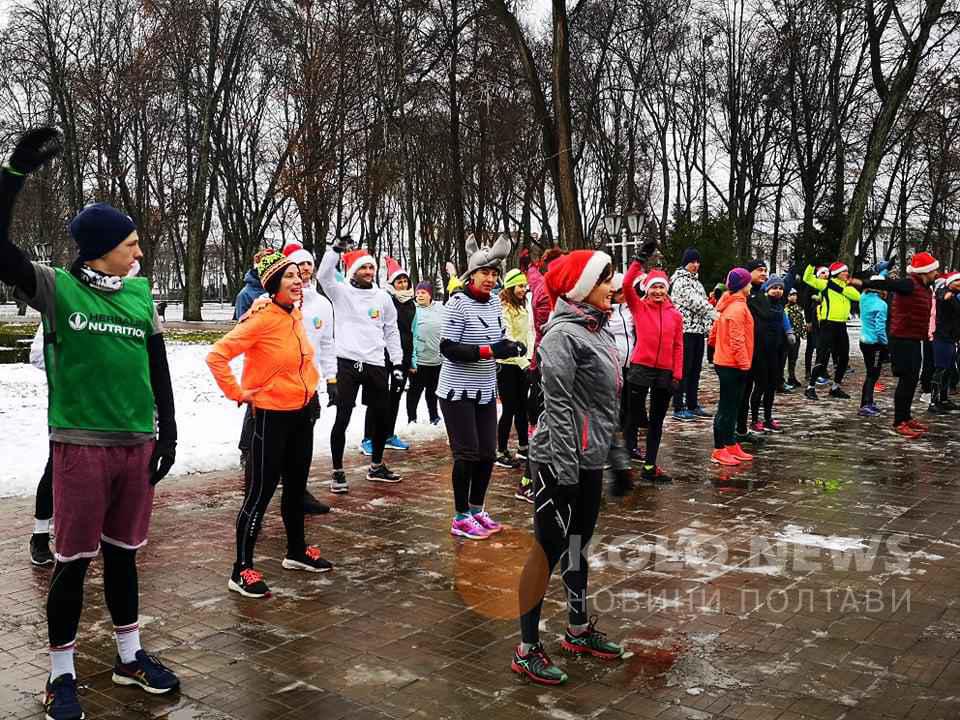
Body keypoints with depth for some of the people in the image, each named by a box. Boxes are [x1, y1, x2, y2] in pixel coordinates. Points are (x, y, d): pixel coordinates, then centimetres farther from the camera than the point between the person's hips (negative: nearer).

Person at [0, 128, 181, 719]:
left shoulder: (142, 295, 7)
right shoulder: (56, 288, -5)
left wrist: (167, 434, 13)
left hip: (137, 443, 4)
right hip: (81, 444, -4)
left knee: (122, 551, 15)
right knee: (75, 560, 3)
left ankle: (130, 655, 29)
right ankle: (62, 673, 20)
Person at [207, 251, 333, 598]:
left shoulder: (296, 315, 4)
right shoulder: (261, 319, -20)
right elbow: (216, 356, -23)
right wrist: (238, 393, -17)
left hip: (303, 412, 8)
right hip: (272, 415, -8)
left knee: (296, 486, 18)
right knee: (260, 491, -3)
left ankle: (296, 551, 34)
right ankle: (242, 570, 6)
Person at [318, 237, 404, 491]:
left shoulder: (383, 297, 9)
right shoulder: (341, 292, 1)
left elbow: (391, 332, 13)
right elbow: (324, 275, -18)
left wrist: (398, 363, 8)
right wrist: (336, 248, -25)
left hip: (376, 365, 4)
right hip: (348, 363, -4)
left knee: (382, 417, 12)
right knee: (342, 418, -4)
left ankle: (377, 466, 30)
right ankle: (337, 472, 8)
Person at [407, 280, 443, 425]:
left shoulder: (439, 308, 3)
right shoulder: (414, 310, -9)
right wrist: (412, 360, -17)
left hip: (437, 359, 4)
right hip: (419, 360, -4)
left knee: (432, 390, 19)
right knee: (415, 390, 7)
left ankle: (434, 417, 33)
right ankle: (411, 419, 18)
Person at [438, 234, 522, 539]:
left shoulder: (494, 301, 4)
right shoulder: (458, 303, -16)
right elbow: (448, 349, -20)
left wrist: (510, 346, -5)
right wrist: (489, 351, -25)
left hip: (486, 391, 7)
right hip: (458, 391, -6)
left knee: (488, 453, 9)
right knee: (467, 454, -2)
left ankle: (476, 510, 26)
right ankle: (461, 519, 11)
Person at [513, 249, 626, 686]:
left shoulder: (595, 330, 10)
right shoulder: (563, 335, -17)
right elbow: (558, 406, -20)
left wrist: (610, 449, 18)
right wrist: (565, 467, -22)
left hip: (590, 460, 9)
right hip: (561, 462, -9)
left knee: (578, 544, 19)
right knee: (548, 550, -1)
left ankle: (579, 631, 34)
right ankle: (526, 650, 9)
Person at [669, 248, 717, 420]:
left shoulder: (696, 280, 19)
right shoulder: (680, 281, -10)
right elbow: (695, 302, -18)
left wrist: (708, 327, 11)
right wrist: (716, 314, -14)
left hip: (698, 330, 9)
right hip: (686, 330, -9)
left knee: (695, 369, 12)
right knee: (684, 369, -7)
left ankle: (693, 406, 19)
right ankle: (678, 408, -3)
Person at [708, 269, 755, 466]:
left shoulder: (729, 305, 13)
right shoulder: (738, 308, -16)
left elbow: (714, 334, 18)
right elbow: (737, 339, -21)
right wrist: (744, 363, -18)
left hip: (724, 362, 10)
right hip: (733, 365, -10)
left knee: (732, 406, 16)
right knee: (727, 407, -5)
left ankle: (731, 445, 24)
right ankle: (719, 451, 0)